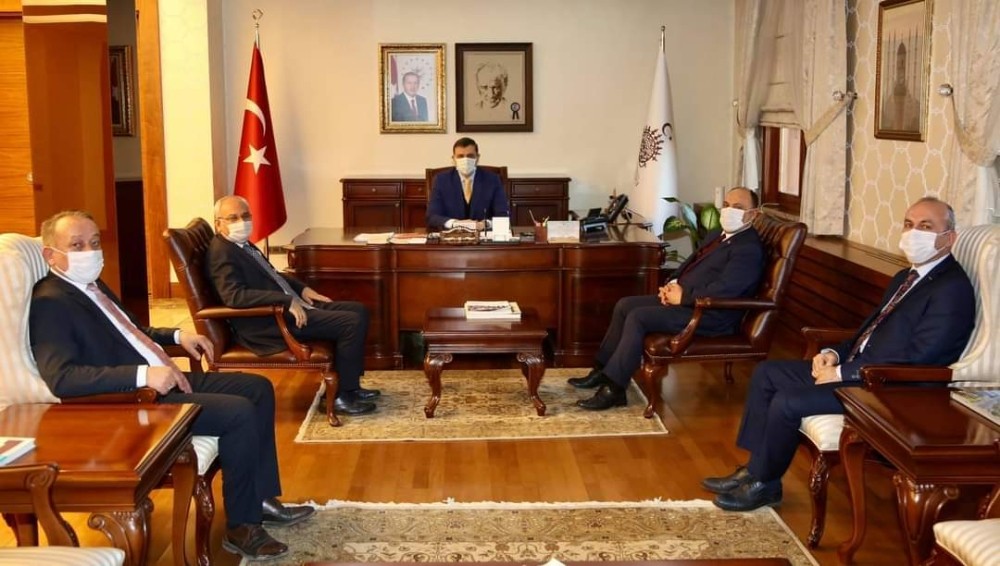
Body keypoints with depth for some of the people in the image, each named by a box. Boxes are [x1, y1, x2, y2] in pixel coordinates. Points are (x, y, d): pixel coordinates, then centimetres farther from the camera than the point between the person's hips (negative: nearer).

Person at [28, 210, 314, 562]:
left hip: (162, 381, 11)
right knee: (239, 413, -22)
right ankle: (241, 526, -7)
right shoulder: (50, 303, -16)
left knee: (259, 388, 7)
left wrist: (177, 335, 12)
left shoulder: (91, 285, 14)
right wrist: (143, 375, -36)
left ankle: (262, 499, 12)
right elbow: (61, 378, -30)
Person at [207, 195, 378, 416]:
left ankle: (349, 386, 13)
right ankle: (343, 396, -8)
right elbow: (234, 296, -29)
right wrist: (288, 301, -30)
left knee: (358, 310, 9)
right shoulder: (222, 251, -15)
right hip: (269, 321, -11)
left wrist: (302, 289, 12)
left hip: (284, 307, 11)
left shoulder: (243, 244, 16)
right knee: (352, 322, -18)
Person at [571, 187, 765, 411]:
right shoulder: (718, 235, 17)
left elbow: (724, 290, -27)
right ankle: (603, 370, 10)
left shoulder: (749, 248, -15)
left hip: (712, 314, -10)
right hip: (684, 297, 10)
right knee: (625, 305, 4)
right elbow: (689, 266, 23)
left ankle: (613, 388, -17)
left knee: (638, 317, -22)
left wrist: (682, 297, -18)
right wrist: (672, 285, 2)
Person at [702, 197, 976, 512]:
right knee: (766, 373, 7)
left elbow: (915, 360, -23)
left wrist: (843, 373, -19)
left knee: (788, 402, -21)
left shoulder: (953, 289, -16)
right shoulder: (907, 277, 15)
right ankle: (755, 469, 9)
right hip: (855, 367, 10)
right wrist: (835, 353, 2)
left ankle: (764, 485, 1)